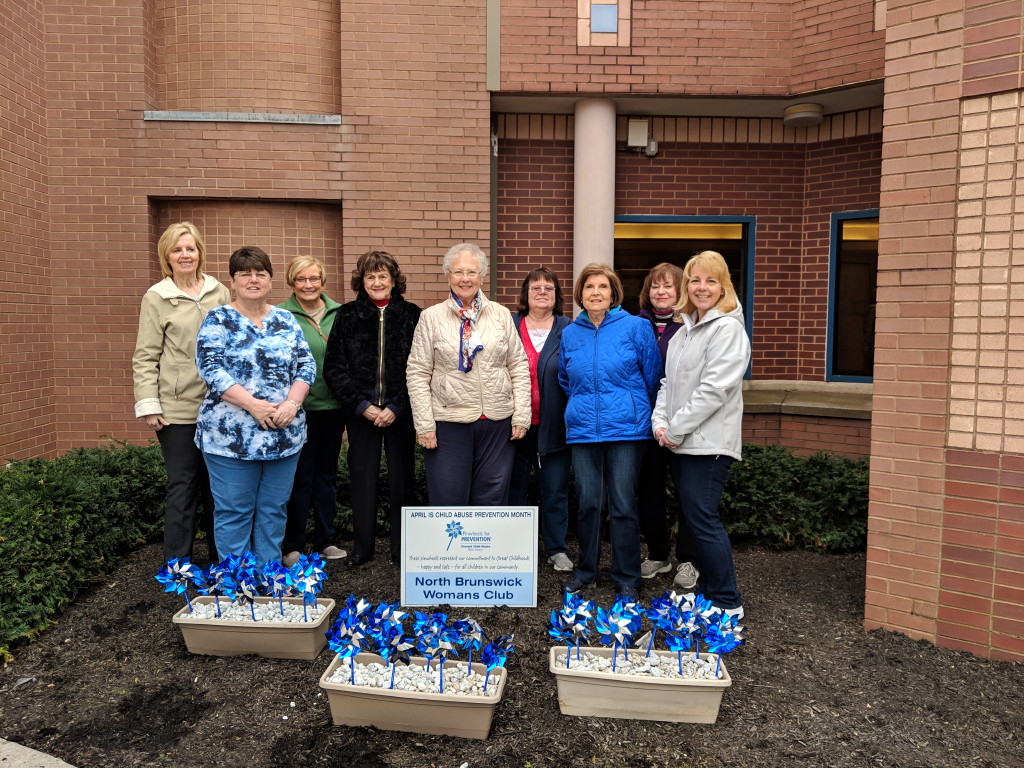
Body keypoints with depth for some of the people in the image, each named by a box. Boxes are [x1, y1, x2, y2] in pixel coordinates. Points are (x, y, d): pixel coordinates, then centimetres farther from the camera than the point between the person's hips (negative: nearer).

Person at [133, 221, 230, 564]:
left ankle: (220, 558, 25)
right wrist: (148, 404, -9)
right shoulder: (157, 297, 0)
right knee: (182, 484, 2)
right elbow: (146, 356, -2)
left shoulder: (219, 293, 8)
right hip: (177, 408, -3)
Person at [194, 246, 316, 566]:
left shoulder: (286, 320, 10)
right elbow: (210, 368, -11)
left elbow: (306, 364, 5)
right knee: (234, 511, 4)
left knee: (274, 510, 11)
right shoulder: (218, 320, -1)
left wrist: (292, 402, -13)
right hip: (231, 435, -3)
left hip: (284, 434, 4)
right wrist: (253, 404, -20)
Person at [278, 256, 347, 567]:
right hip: (299, 407, -4)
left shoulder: (339, 313, 5)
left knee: (327, 474, 13)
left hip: (333, 405, 4)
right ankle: (292, 546, 18)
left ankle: (325, 541, 26)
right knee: (299, 477, 4)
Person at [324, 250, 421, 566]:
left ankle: (402, 546, 21)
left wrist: (396, 408, -11)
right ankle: (362, 546, 20)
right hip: (361, 412, 1)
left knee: (402, 477, 7)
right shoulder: (347, 316, 4)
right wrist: (360, 404, -8)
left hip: (400, 412, -1)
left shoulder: (411, 315, 0)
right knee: (362, 478, 7)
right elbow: (333, 367, 1)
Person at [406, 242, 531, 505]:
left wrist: (521, 415, 0)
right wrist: (424, 423, -7)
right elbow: (418, 373, -1)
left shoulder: (501, 315, 7)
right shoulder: (431, 317, 2)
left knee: (492, 500, 11)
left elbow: (519, 367, 7)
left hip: (498, 422, 2)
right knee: (448, 500, 5)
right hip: (448, 423, -2)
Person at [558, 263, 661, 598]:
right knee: (588, 503, 7)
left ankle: (626, 578, 15)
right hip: (582, 429, 3)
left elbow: (652, 376, 5)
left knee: (623, 505, 1)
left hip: (625, 428, -3)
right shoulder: (570, 334, 9)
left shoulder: (635, 327, -2)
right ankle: (585, 571, 24)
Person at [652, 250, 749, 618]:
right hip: (681, 443, 9)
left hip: (708, 442, -9)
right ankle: (707, 587, 28)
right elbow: (669, 381, 17)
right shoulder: (685, 330, 17)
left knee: (702, 519, -7)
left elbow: (714, 388, -18)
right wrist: (660, 422, 1)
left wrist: (676, 429, -14)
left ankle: (727, 602, 6)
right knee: (692, 516, 14)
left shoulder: (727, 328, -11)